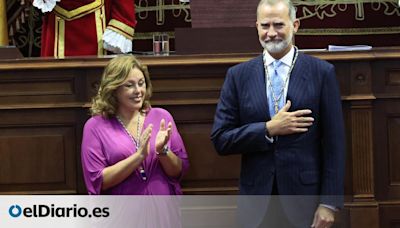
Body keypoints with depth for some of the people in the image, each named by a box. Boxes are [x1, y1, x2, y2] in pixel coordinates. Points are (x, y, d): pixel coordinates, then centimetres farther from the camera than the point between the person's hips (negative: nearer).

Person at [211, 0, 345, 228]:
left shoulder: (322, 72, -2)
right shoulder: (238, 75, 3)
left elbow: (334, 143, -3)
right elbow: (221, 140, 0)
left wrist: (329, 203, -7)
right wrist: (269, 129, -12)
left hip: (305, 195, -1)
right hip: (256, 196, 1)